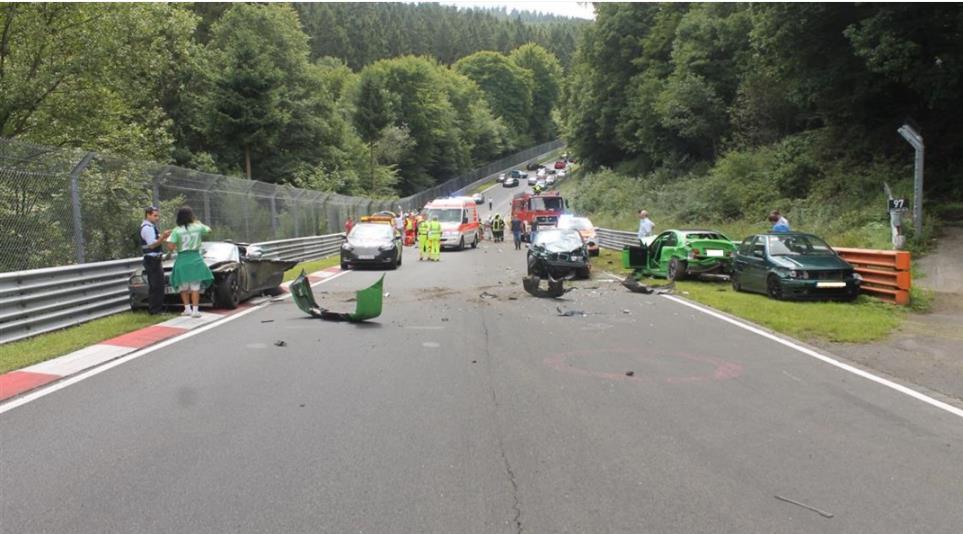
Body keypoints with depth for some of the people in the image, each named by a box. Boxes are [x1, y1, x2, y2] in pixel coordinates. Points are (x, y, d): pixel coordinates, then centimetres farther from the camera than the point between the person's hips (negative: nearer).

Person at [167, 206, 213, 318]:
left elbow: (170, 247, -14)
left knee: (183, 286, 15)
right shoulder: (198, 227, -2)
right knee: (195, 286, 3)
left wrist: (168, 239, 6)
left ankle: (187, 308, 17)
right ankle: (195, 310, -1)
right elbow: (208, 230, 20)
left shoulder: (177, 231, -8)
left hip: (182, 260, 0)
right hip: (195, 258, 1)